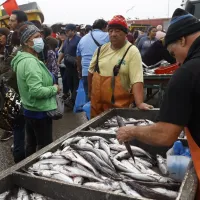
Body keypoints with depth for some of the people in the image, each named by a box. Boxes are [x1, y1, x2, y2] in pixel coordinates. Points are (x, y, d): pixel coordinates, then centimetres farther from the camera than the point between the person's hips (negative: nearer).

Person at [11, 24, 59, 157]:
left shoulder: (23, 59, 9)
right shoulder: (30, 62, -23)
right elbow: (37, 91, -32)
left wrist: (51, 86, 9)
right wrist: (55, 89, -16)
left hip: (30, 110, 10)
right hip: (40, 112, -10)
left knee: (31, 145, 21)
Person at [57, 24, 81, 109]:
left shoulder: (78, 39, -11)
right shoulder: (67, 40, 16)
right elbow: (62, 52, 24)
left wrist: (76, 61, -24)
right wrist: (58, 61, 20)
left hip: (76, 66, -9)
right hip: (68, 66, 9)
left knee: (76, 84, -4)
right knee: (70, 84, 13)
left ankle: (72, 101, -7)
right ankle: (76, 100, 25)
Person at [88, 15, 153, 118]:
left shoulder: (132, 52, -12)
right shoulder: (101, 49, 4)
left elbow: (137, 80, -20)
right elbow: (91, 71, 16)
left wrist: (139, 103, -30)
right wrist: (90, 91, 19)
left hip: (119, 104, -5)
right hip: (96, 102, 5)